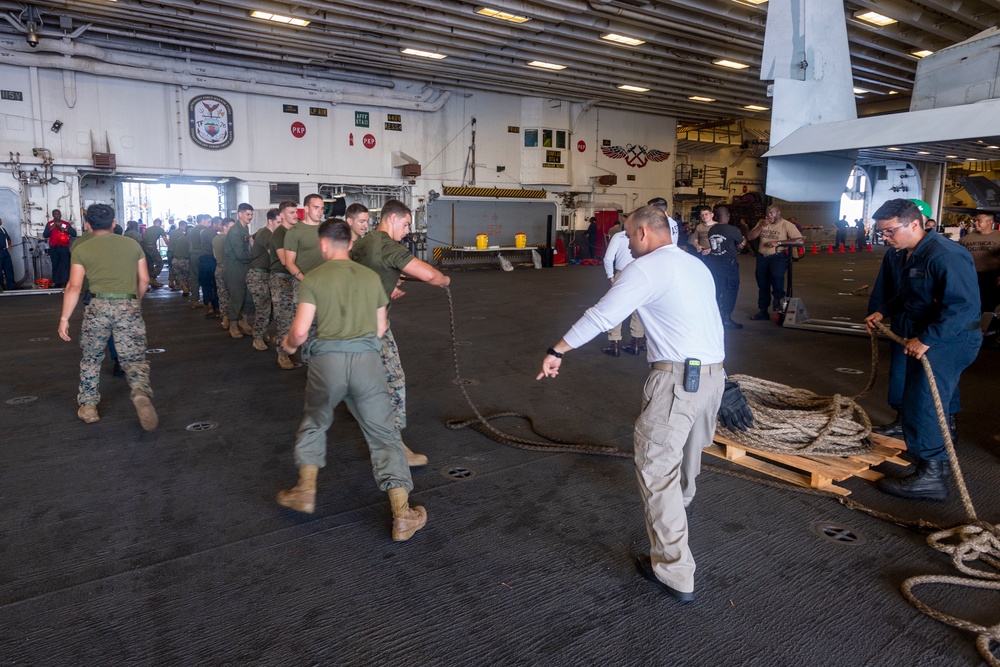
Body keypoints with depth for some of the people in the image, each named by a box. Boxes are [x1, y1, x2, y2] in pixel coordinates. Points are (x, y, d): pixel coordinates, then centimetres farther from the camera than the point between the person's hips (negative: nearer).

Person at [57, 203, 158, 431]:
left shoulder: (82, 250, 4)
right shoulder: (133, 245, 10)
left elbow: (74, 286, -2)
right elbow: (144, 280, 11)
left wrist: (64, 318, 2)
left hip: (98, 306, 0)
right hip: (129, 307, 1)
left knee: (91, 358, 20)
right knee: (134, 358, 3)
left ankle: (88, 406, 25)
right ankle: (141, 393, -27)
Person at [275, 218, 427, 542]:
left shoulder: (313, 279, 3)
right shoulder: (371, 277, 12)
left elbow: (300, 331, -2)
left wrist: (289, 343, 20)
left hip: (328, 359, -1)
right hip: (367, 359, 1)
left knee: (314, 423, 26)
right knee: (383, 434, 6)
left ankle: (306, 491, 27)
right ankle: (402, 516, 3)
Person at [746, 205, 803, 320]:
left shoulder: (786, 225, -8)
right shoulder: (762, 223, 7)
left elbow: (799, 241, -17)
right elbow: (749, 238, 0)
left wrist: (778, 242, -23)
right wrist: (761, 226, -12)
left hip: (778, 256, -5)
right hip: (762, 257, 5)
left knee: (776, 275, -33)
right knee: (762, 285, 12)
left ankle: (777, 299, -6)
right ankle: (763, 311, 26)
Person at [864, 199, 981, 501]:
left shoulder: (946, 255, -24)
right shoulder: (896, 255, 5)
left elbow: (965, 306, -30)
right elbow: (886, 292, 20)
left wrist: (927, 339, -33)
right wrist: (879, 312, 0)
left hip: (948, 341, -10)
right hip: (917, 339, 10)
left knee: (922, 405, -11)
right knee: (917, 402, 20)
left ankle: (931, 476, -1)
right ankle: (939, 462, 40)